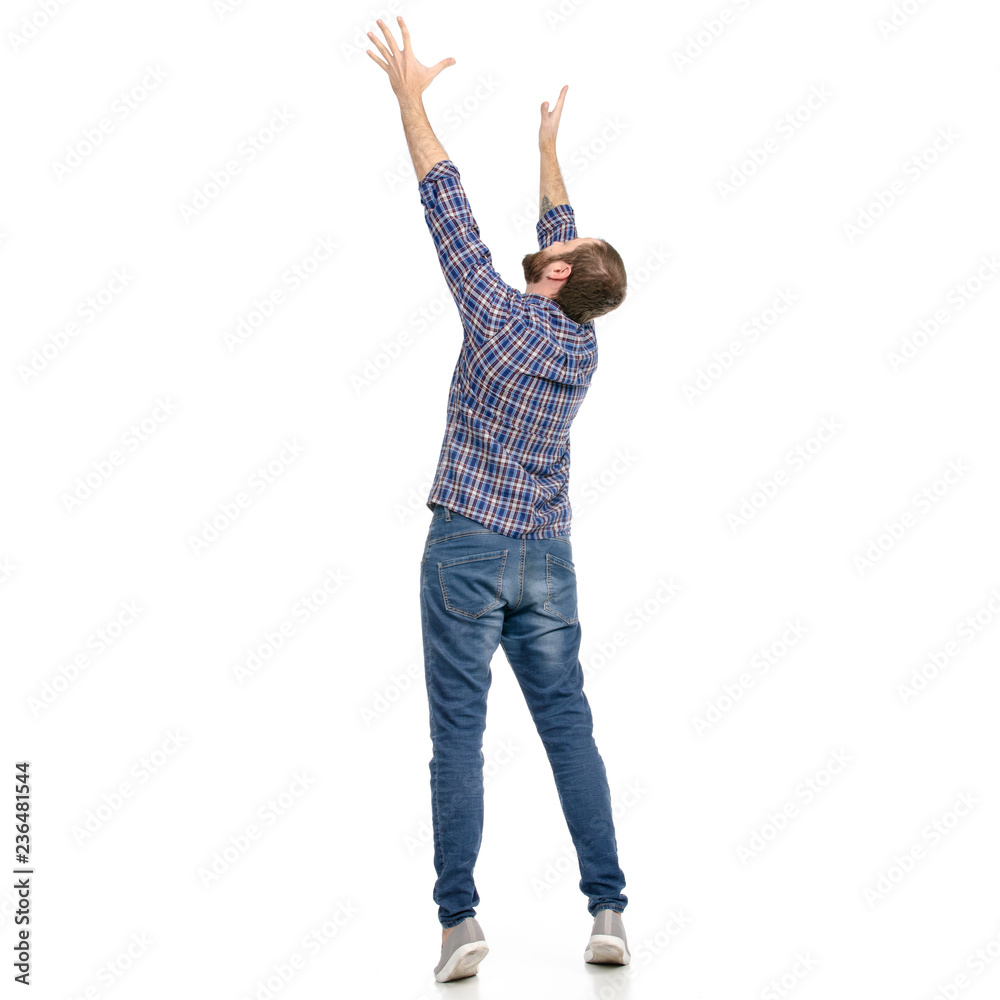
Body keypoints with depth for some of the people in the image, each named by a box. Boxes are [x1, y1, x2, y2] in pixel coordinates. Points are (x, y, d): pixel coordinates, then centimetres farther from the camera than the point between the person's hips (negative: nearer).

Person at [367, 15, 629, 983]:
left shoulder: (500, 315, -10)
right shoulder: (582, 346, 6)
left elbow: (447, 205, -5)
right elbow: (561, 228, 21)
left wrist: (410, 97, 2)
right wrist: (547, 147, 30)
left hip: (467, 551, -5)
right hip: (546, 558, 5)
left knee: (459, 734, -2)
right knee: (569, 729, 7)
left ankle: (459, 918, -3)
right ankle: (608, 910, 9)